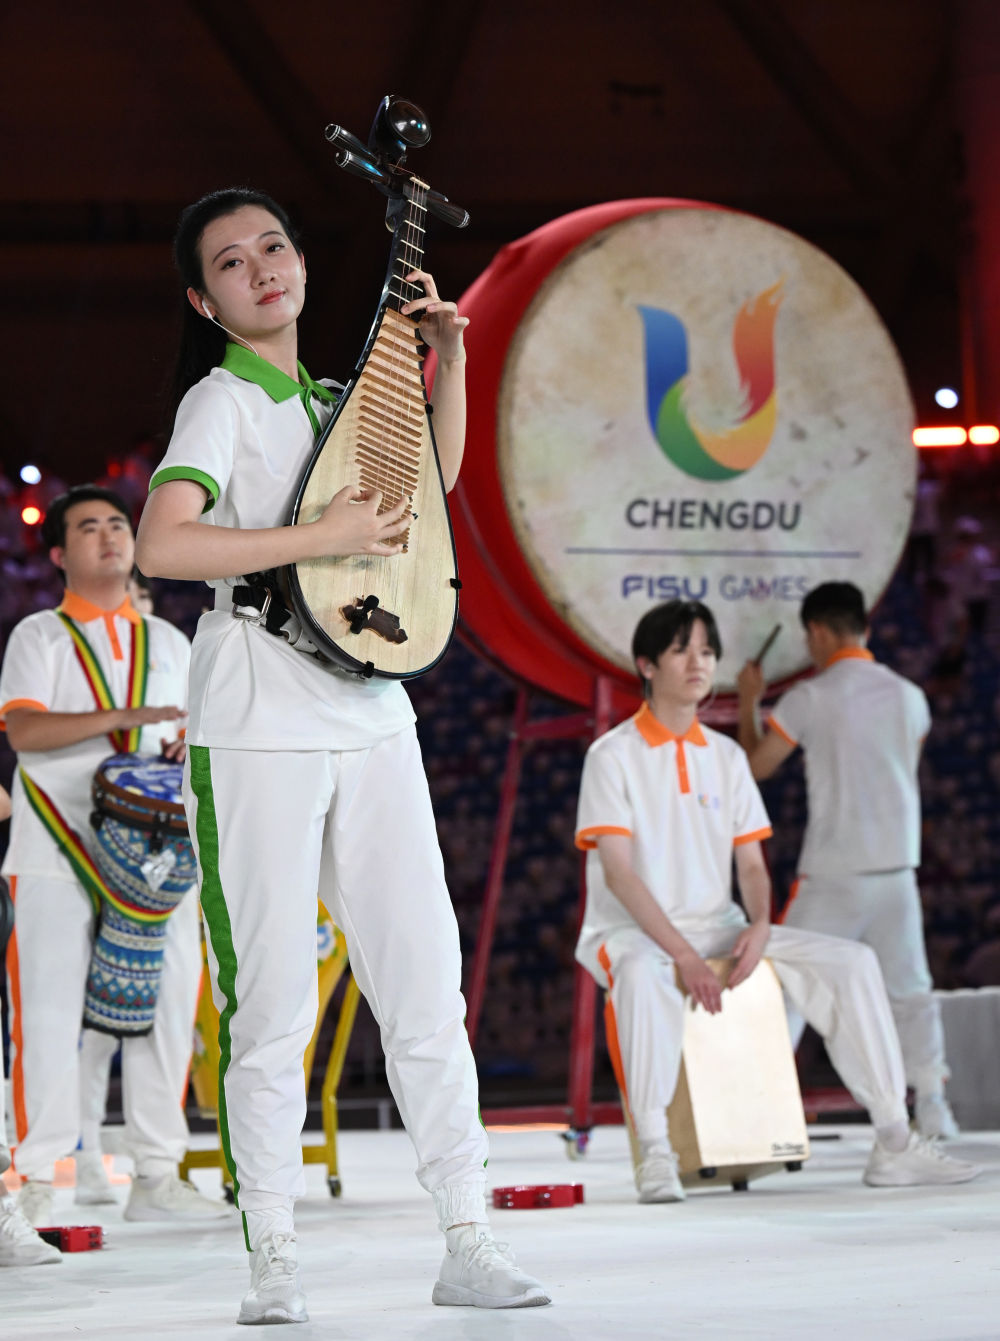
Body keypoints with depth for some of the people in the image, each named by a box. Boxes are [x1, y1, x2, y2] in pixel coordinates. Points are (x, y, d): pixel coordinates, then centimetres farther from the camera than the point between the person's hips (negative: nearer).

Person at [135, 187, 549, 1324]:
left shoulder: (327, 403, 17)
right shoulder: (221, 403, -4)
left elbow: (434, 478, 33)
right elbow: (160, 546, -20)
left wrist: (446, 352, 21)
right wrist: (322, 539, -19)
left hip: (370, 717, 7)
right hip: (259, 726, -6)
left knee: (426, 983, 3)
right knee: (274, 1002, -4)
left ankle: (467, 1242, 7)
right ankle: (273, 1261, 4)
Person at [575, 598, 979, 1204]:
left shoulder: (726, 756, 13)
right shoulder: (613, 755, -5)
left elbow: (751, 862, 10)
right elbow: (618, 871, -14)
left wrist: (759, 925, -13)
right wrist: (682, 954, -26)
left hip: (718, 927, 6)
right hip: (632, 932, -6)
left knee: (851, 961, -12)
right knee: (642, 974, -43)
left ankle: (894, 1143, -13)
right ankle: (655, 1153, -40)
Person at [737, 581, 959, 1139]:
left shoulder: (809, 699, -8)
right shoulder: (909, 696, 6)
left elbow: (756, 765, 1)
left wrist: (748, 701, 16)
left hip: (833, 873, -4)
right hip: (897, 864, 4)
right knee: (910, 989, 11)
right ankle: (933, 1108, 10)